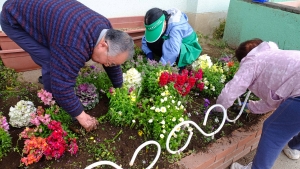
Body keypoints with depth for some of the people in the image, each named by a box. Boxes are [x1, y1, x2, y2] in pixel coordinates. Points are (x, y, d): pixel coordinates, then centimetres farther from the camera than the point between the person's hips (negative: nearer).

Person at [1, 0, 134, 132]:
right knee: (51, 63, -15)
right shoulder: (75, 47, -39)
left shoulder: (105, 28, -11)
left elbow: (113, 65, 1)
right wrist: (81, 116, -21)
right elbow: (62, 86, -34)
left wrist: (119, 90, 9)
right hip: (14, 19, -7)